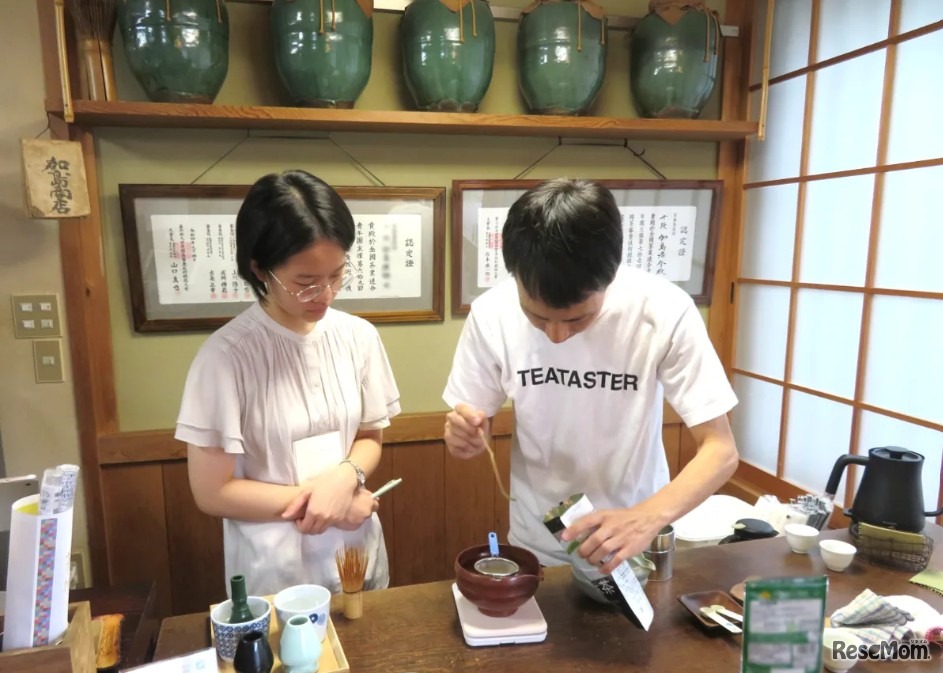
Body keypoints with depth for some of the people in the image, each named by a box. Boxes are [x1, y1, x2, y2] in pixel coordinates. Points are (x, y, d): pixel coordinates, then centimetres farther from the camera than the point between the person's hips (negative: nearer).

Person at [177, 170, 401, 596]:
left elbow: (370, 437, 3)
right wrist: (313, 499, -15)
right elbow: (212, 493, -15)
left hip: (358, 556, 4)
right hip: (275, 574, -4)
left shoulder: (359, 337, -7)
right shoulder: (227, 354, -19)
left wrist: (346, 476, -17)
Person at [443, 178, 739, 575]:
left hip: (634, 542, 0)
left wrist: (650, 517, -37)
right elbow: (475, 433, -7)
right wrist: (463, 435, -30)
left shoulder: (664, 310, -25)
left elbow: (721, 450, -20)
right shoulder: (491, 313, -20)